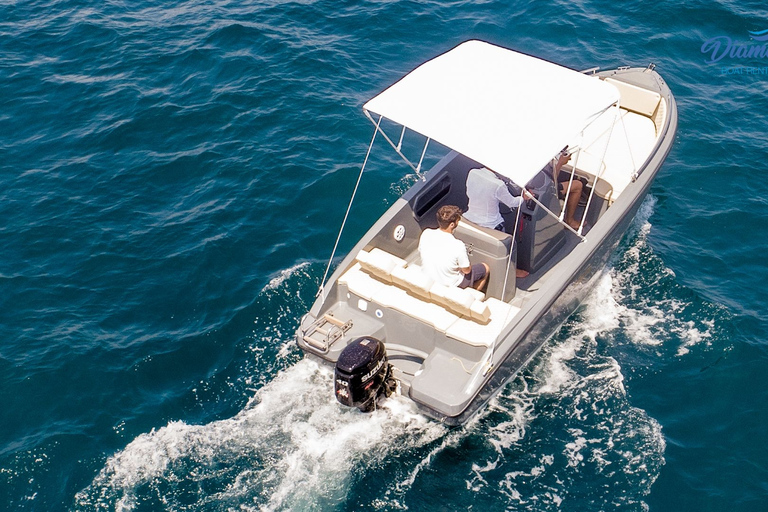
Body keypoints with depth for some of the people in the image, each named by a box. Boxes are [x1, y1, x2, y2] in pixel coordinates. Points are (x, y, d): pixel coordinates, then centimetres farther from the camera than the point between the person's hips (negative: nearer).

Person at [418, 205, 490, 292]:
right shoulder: (458, 246, -34)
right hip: (450, 284, -5)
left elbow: (420, 253, -1)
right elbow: (467, 271, -18)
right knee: (486, 269, 19)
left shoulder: (426, 233, -21)